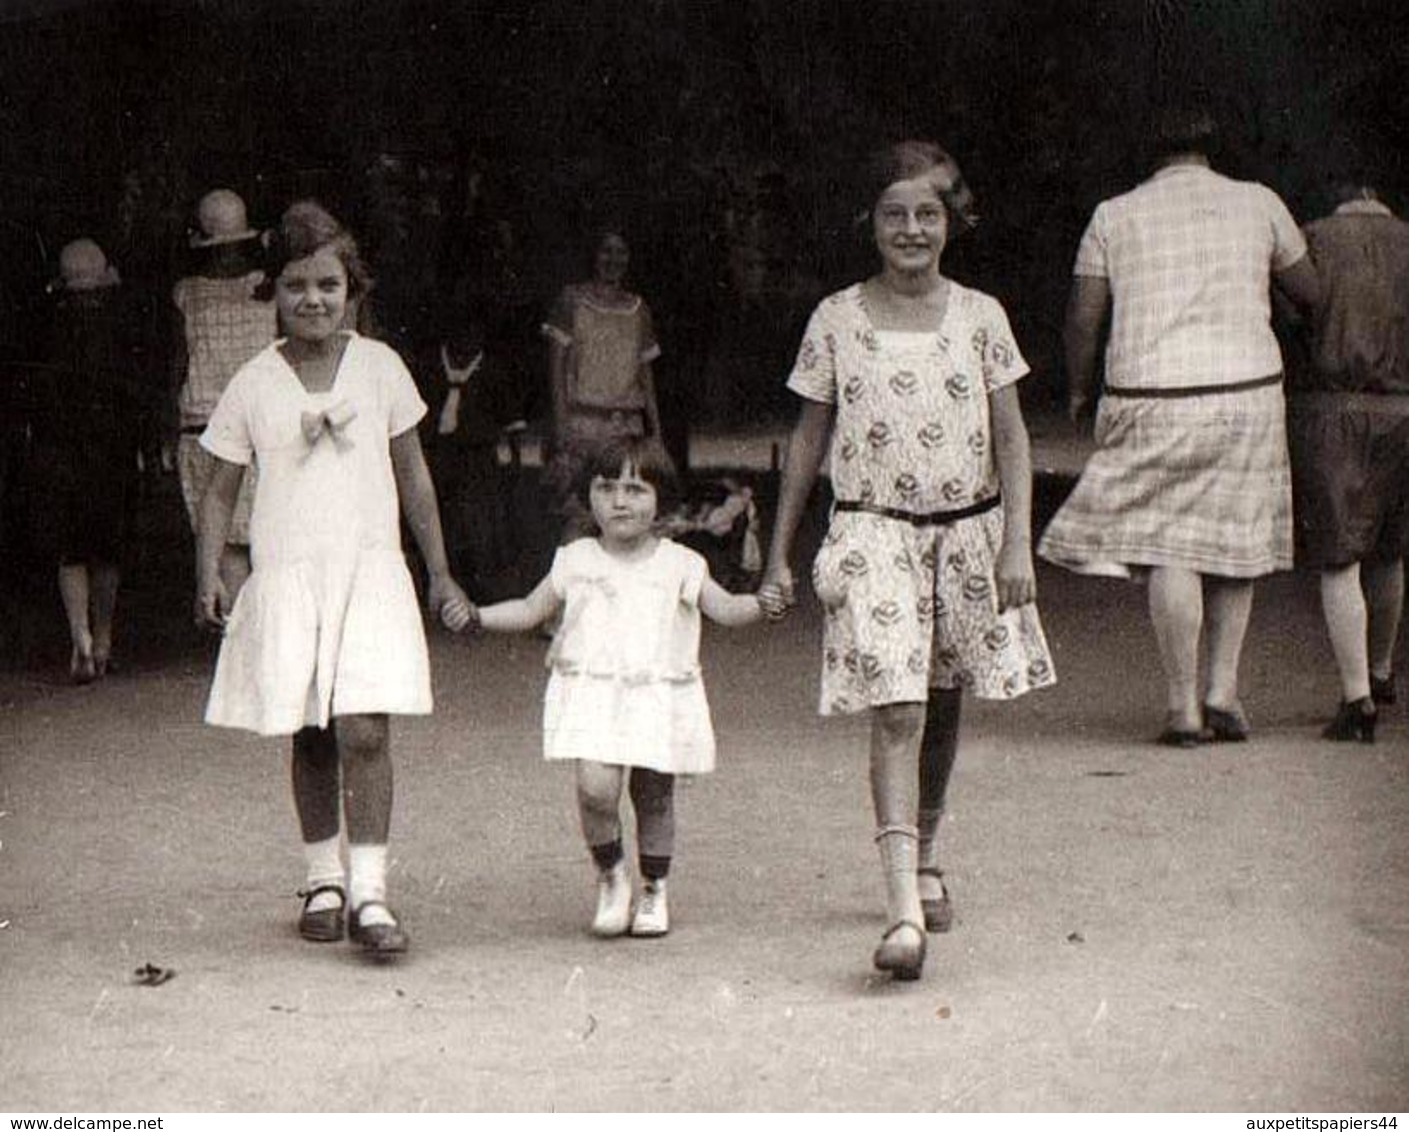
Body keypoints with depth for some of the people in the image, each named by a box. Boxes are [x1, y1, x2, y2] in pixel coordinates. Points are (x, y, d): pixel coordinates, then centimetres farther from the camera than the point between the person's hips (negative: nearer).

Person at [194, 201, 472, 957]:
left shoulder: (379, 367, 5)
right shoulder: (253, 384, 4)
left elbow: (412, 474, 12)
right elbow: (221, 490, 9)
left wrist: (440, 575, 13)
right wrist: (209, 575, -5)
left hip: (368, 567, -1)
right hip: (286, 575, 1)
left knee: (364, 730, -12)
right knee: (309, 736, 5)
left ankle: (368, 891, -8)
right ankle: (323, 880, 19)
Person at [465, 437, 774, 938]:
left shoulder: (679, 565, 4)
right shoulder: (575, 562, 7)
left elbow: (723, 607, 1)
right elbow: (530, 610, 15)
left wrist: (760, 604, -18)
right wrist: (477, 616, 2)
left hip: (660, 696, 1)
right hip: (591, 693, 0)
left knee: (654, 795, 7)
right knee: (596, 788, -18)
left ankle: (653, 889, 28)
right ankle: (610, 872, 7)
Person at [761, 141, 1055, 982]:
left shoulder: (979, 317, 2)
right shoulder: (838, 320, 0)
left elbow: (1011, 439, 4)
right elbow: (810, 438, 8)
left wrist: (1017, 544, -5)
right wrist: (780, 555, 9)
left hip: (967, 531, 2)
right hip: (874, 533, -2)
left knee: (942, 707, 14)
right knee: (896, 713, -14)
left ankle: (928, 859, 36)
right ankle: (904, 907, -20)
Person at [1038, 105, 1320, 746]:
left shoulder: (1114, 216, 5)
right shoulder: (1258, 203, 7)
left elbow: (1082, 316, 3)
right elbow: (1310, 293, 16)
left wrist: (1078, 389, 17)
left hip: (1151, 398, -1)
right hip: (1244, 388, 1)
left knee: (1169, 550, -1)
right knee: (1233, 544, 14)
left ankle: (1183, 708, -4)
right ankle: (1223, 692, 9)